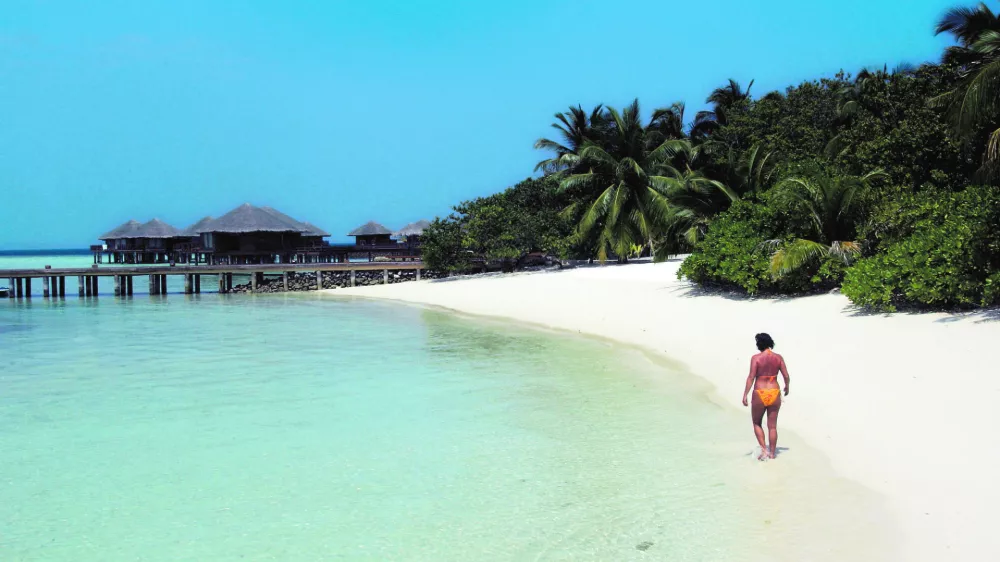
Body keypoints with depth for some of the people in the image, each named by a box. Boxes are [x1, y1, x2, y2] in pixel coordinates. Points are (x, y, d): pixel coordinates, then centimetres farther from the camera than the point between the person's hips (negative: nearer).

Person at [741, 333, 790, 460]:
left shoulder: (756, 358, -11)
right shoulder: (778, 358, 0)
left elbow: (751, 377, -15)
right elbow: (786, 376, 2)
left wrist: (745, 395, -10)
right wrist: (787, 387, 23)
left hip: (760, 394, -3)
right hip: (774, 394, 3)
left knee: (756, 423, 17)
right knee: (772, 426, 12)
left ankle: (764, 449, 4)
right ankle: (772, 453, 19)